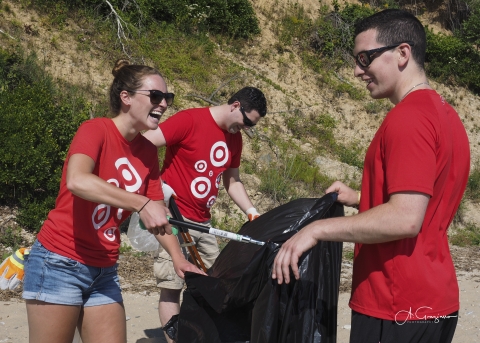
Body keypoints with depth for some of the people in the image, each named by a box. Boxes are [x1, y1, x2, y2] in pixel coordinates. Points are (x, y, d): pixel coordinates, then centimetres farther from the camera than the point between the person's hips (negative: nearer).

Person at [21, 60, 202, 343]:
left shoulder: (148, 152, 6)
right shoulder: (96, 129, -13)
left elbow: (157, 214, 7)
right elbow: (76, 181, -32)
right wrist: (140, 203, -38)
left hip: (104, 271, 6)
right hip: (59, 263, -6)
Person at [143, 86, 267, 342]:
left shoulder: (235, 139, 10)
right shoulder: (189, 120, -14)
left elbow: (232, 181, 20)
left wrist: (252, 213, 8)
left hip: (203, 223, 8)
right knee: (172, 286, -5)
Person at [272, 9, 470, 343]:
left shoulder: (409, 117, -19)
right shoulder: (445, 115, 11)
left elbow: (405, 218, -26)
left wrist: (318, 229, -21)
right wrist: (359, 199, 15)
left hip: (398, 308, -9)